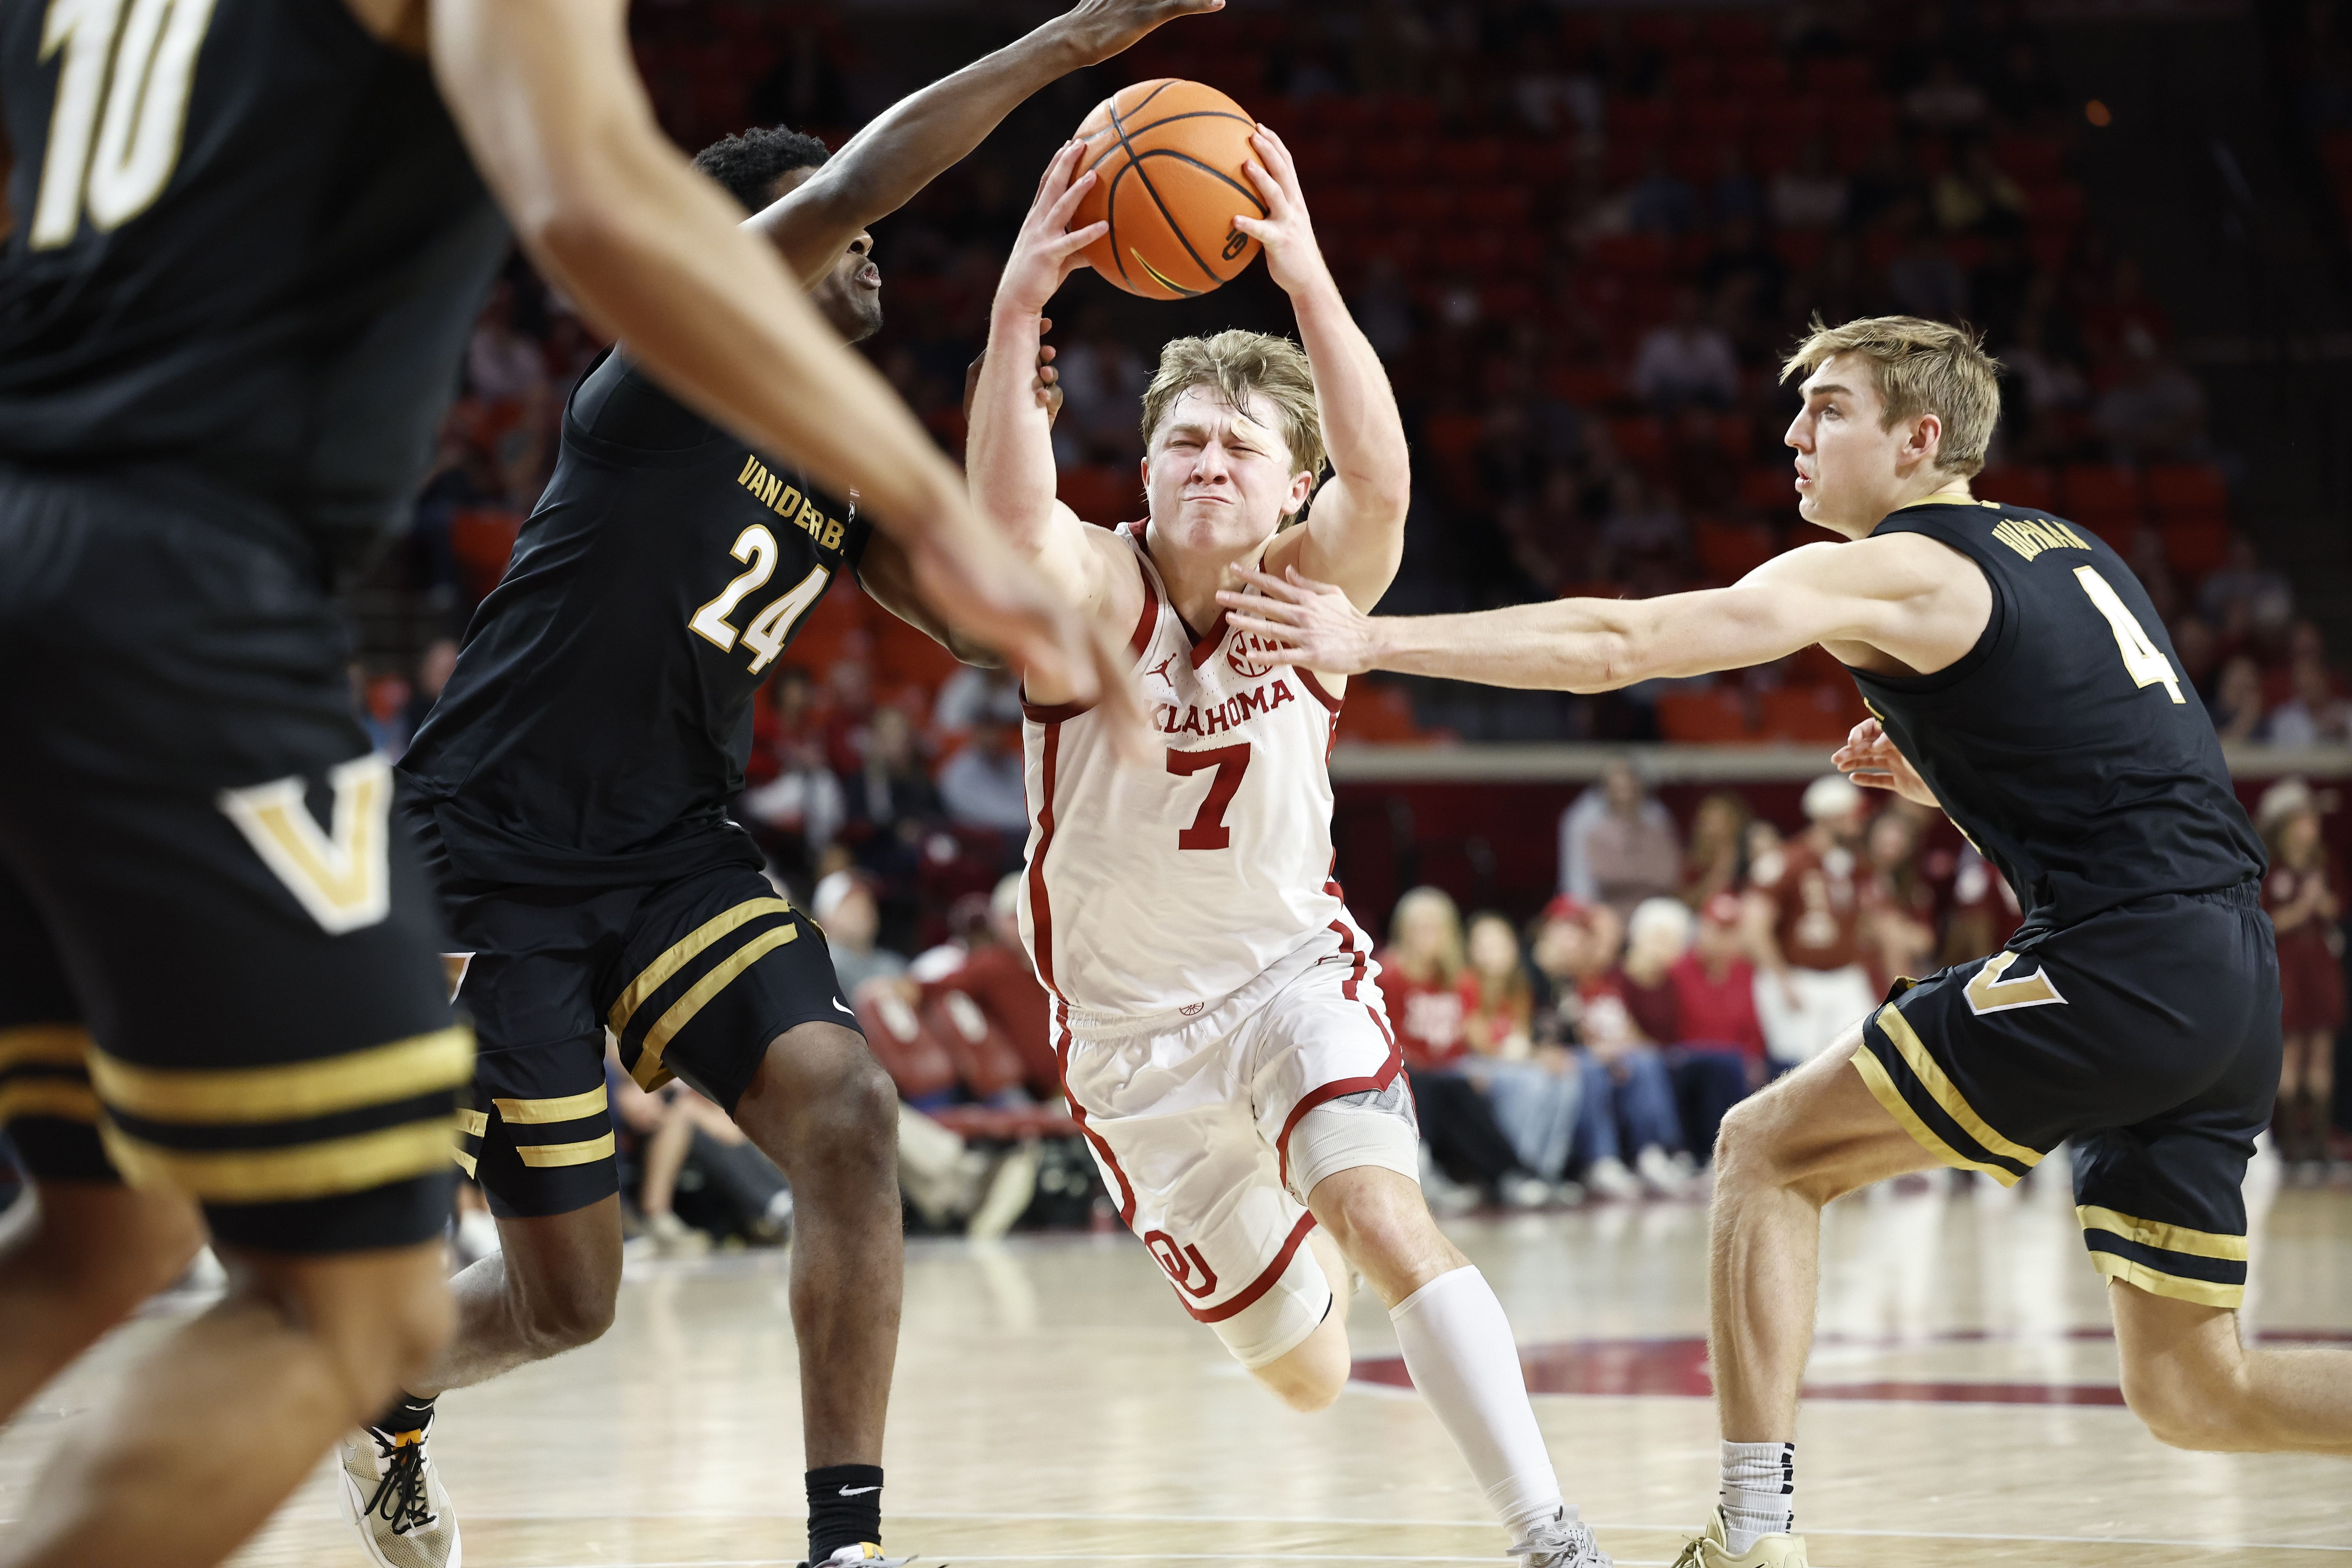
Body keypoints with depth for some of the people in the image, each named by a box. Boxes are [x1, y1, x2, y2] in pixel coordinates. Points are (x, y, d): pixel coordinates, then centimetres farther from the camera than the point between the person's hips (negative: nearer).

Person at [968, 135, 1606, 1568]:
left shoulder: (1310, 588, -14)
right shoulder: (1093, 591, -18)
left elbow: (1381, 479, -37)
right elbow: (1009, 514, -42)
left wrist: (1309, 284, -53)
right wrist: (1019, 311, -59)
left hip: (1292, 969, 0)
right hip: (1132, 1022, 0)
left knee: (1386, 1216, -29)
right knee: (1307, 1373, 13)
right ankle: (1292, 1231, 51)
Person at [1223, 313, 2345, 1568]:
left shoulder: (1889, 572, -2)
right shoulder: (2068, 551, 23)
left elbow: (1616, 644, -9)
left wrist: (1376, 641, -9)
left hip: (2118, 967, -8)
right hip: (2233, 985, 8)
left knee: (1766, 1151, 4)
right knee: (2192, 1393, 14)